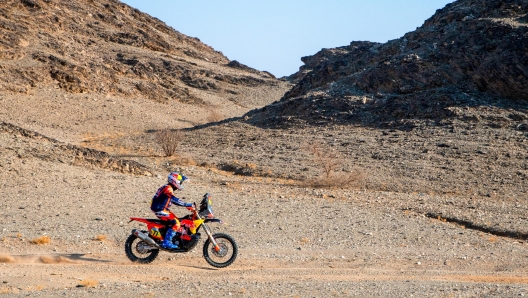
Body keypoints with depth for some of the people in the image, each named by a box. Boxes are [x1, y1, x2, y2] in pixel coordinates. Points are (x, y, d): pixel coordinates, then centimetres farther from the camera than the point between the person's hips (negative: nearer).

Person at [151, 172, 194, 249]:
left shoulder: (168, 188, 17)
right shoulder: (168, 188, -17)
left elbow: (174, 200, 22)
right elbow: (174, 200, -29)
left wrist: (188, 205, 16)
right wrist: (188, 205, -29)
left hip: (162, 209, 11)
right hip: (160, 210, -11)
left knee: (176, 220, 18)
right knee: (175, 223, -20)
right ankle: (166, 242, -23)